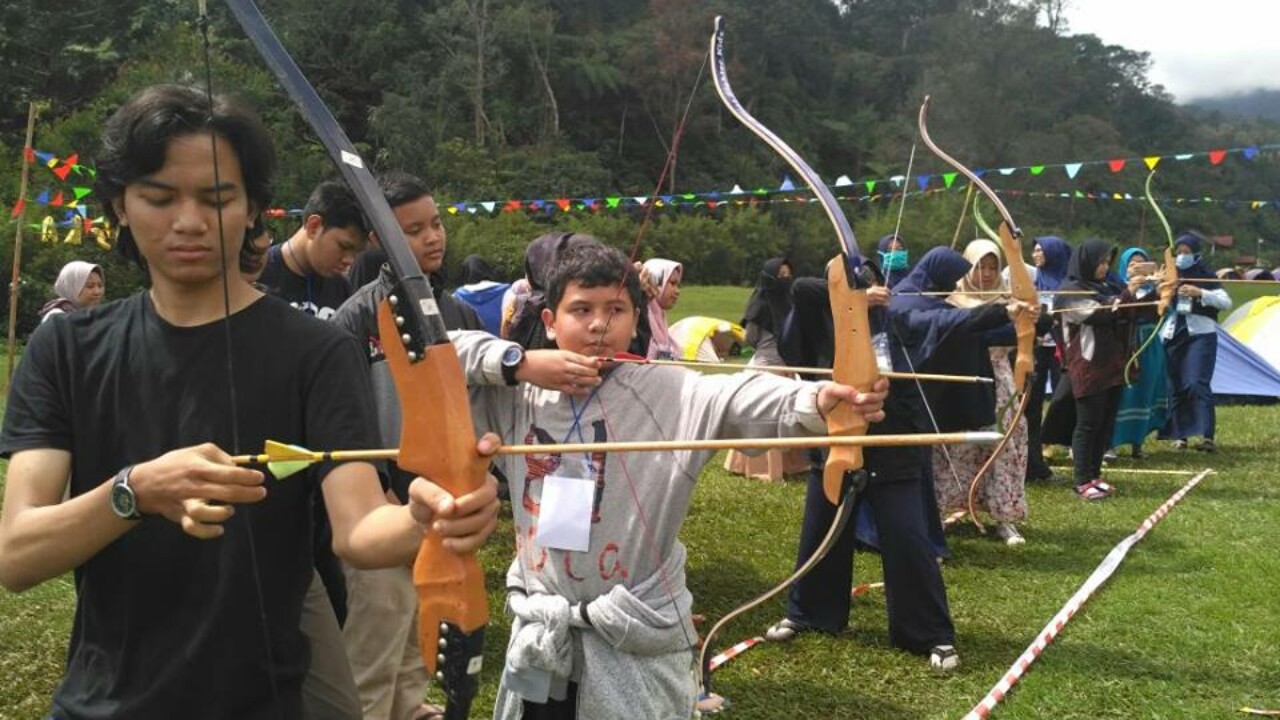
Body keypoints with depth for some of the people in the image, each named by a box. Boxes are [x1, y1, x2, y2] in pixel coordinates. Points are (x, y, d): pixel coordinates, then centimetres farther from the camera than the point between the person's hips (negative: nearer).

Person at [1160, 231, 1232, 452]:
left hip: (1201, 334, -4)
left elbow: (1226, 302, -9)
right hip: (1173, 335, 4)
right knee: (1175, 386, 5)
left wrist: (1200, 293, -21)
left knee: (1198, 383, -16)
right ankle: (1179, 436, 14)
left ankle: (1208, 436, -17)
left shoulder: (1206, 276, 0)